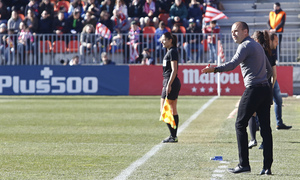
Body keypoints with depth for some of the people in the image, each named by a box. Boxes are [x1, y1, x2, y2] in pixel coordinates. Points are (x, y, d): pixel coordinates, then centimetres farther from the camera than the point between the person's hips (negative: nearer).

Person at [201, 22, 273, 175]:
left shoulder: (245, 46, -7)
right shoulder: (258, 46, 21)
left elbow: (233, 63, -25)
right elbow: (269, 70, 27)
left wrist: (215, 69, -37)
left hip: (253, 90, -8)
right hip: (265, 89, 8)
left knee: (240, 125, 1)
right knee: (265, 128, 4)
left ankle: (244, 164, -2)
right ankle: (267, 167, 1)